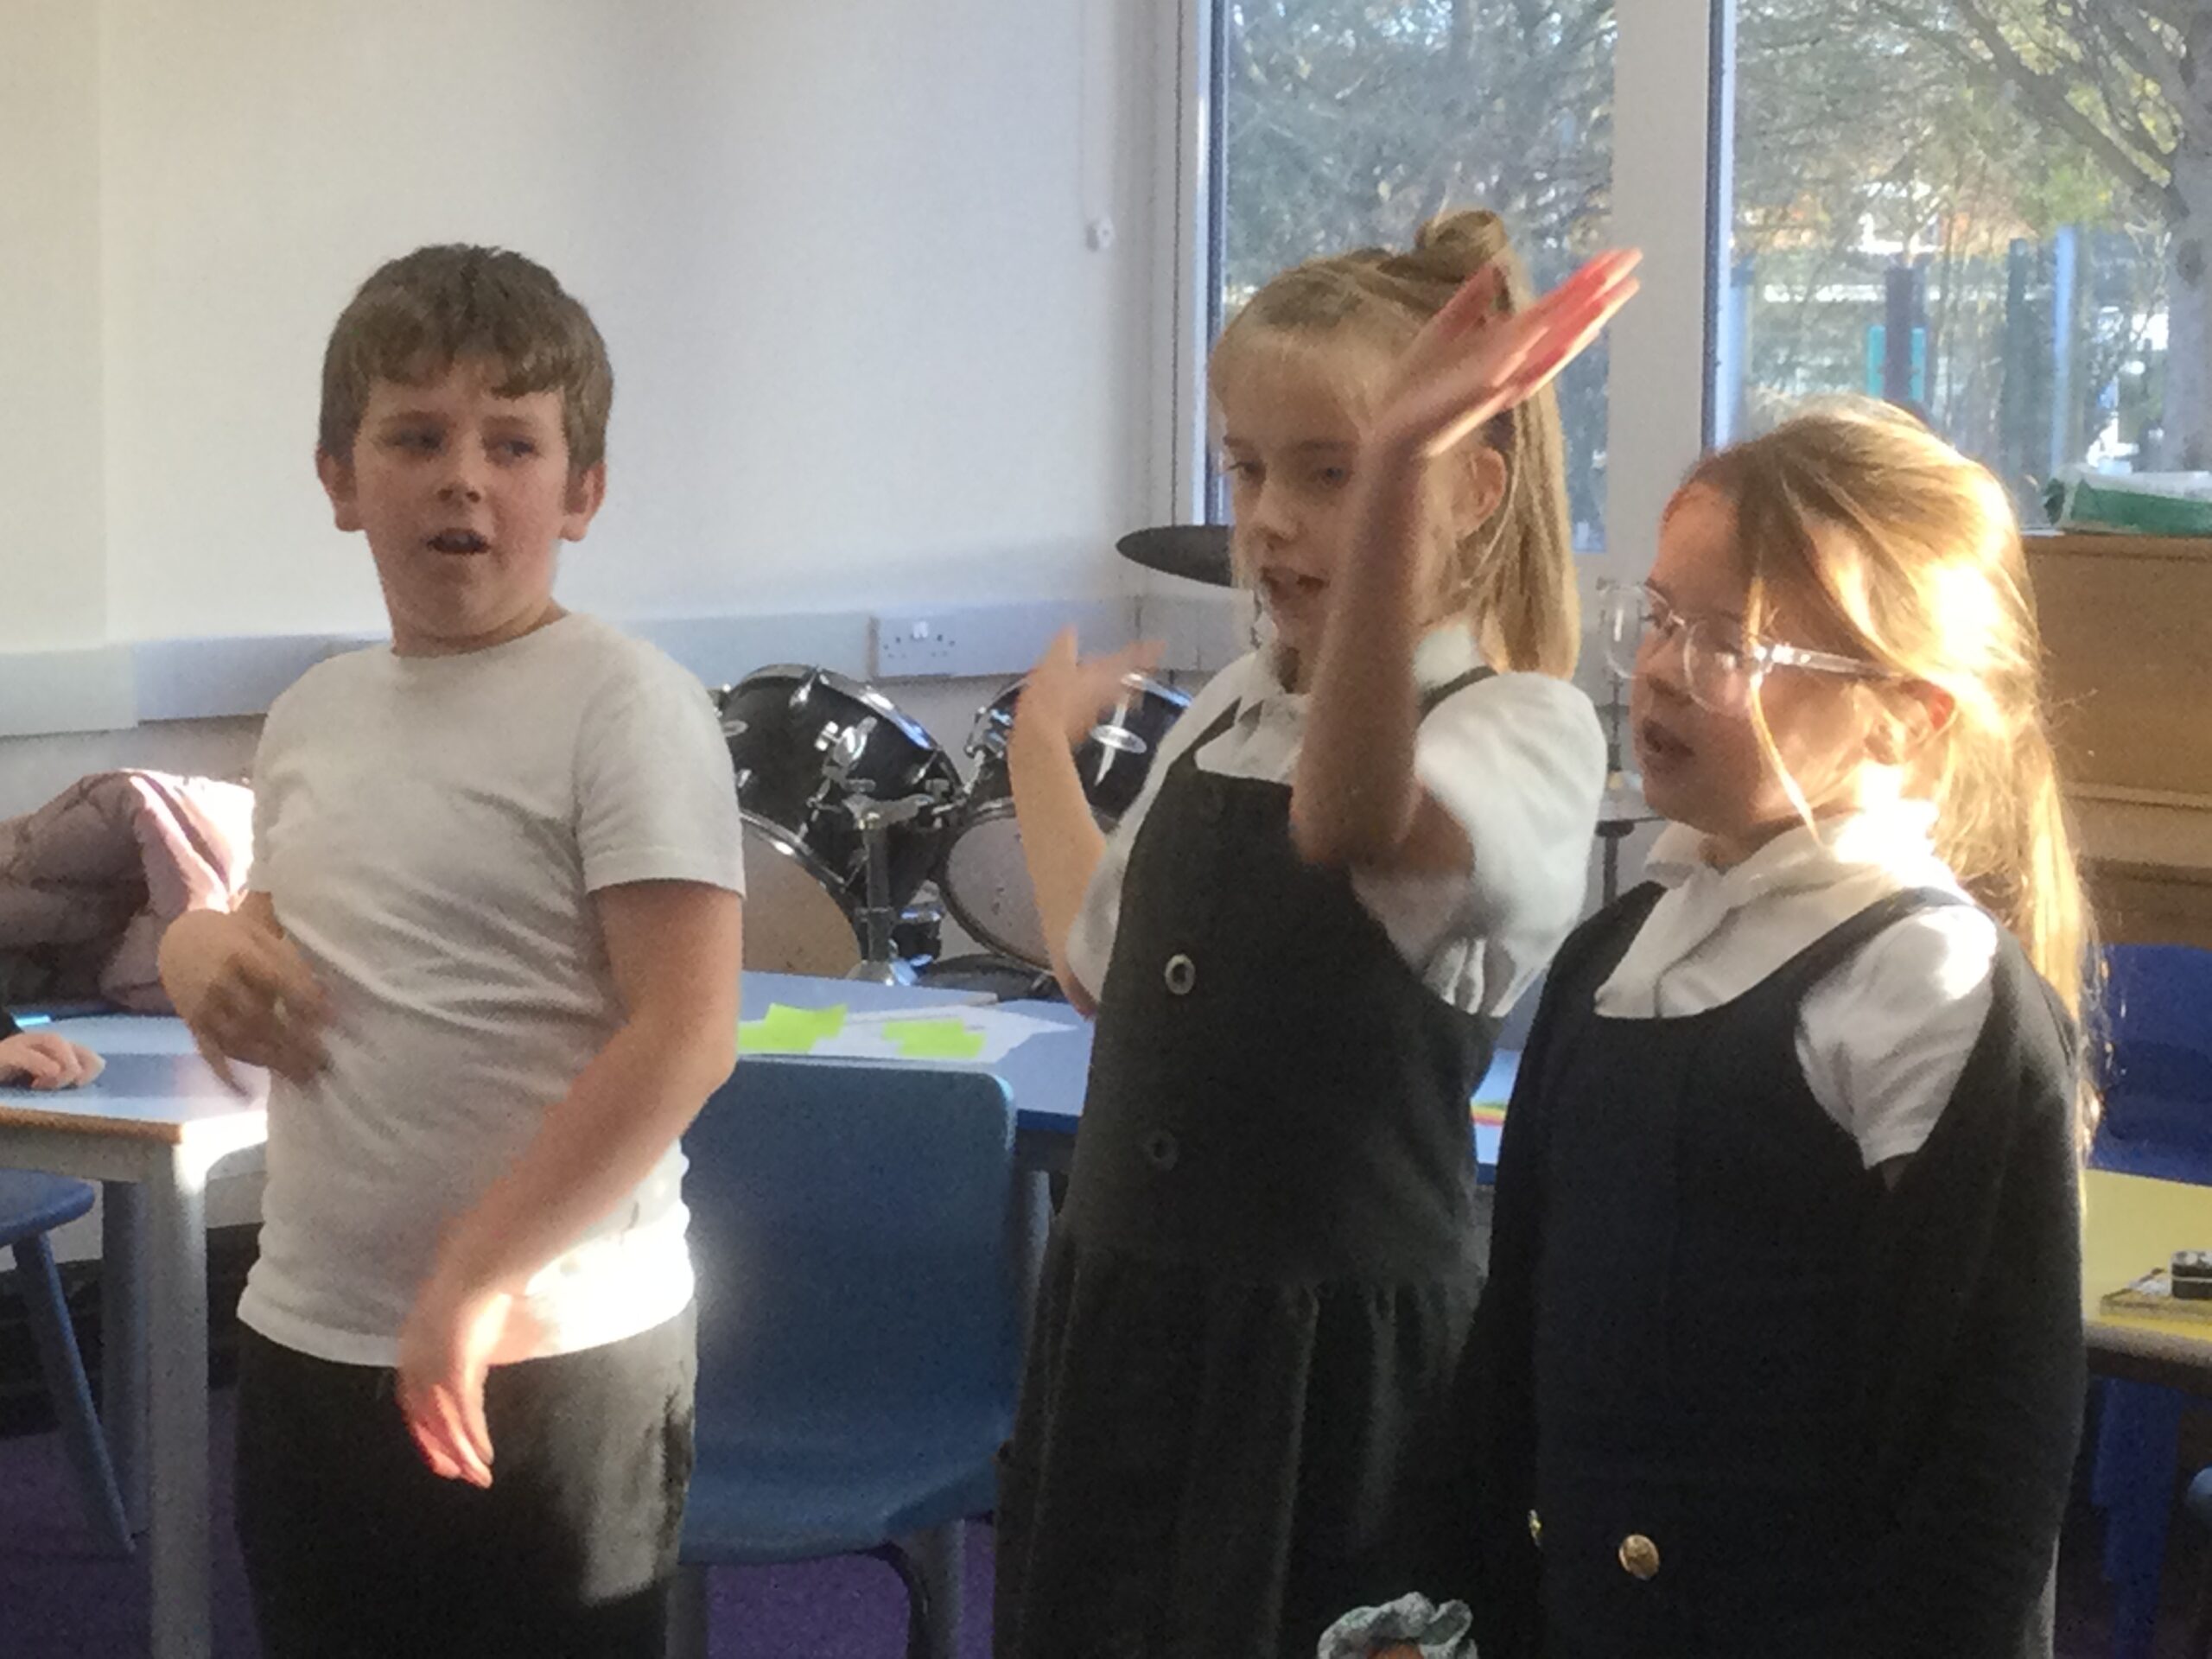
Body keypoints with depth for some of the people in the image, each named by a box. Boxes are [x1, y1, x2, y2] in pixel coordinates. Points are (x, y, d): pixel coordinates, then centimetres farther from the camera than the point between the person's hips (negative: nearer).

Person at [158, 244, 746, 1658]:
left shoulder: (622, 707, -12)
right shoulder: (314, 716, 9)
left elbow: (686, 1036, -19)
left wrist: (476, 1280, -19)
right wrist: (202, 949, 1)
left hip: (553, 1360, -6)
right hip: (308, 1336, 6)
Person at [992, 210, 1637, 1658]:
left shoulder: (1525, 728, -14)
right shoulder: (1230, 715, 10)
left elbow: (1351, 820, -38)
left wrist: (1390, 472, -51)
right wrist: (1044, 752, 34)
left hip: (1339, 1344, -7)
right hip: (1128, 1319, 7)